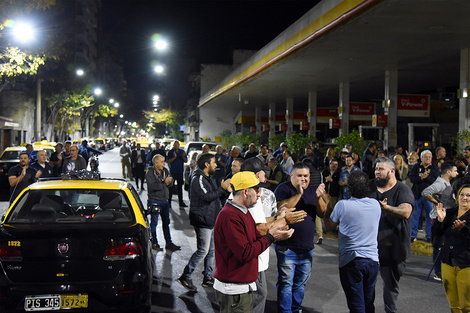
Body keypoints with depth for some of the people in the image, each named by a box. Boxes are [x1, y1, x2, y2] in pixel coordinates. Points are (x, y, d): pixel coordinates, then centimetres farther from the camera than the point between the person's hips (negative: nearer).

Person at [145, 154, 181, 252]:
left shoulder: (165, 170, 8)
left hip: (164, 200, 7)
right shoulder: (149, 173, -12)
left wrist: (168, 181, -19)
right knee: (154, 223, 2)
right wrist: (164, 183, -22)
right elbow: (152, 186, -23)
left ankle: (169, 243, 19)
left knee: (166, 222, 11)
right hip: (154, 201, -7)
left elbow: (171, 180, 4)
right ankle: (154, 243, 13)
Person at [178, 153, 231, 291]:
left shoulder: (207, 178, 18)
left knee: (211, 250, 12)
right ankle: (185, 276, 1)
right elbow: (206, 197, -26)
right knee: (203, 250, -8)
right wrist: (222, 188, -20)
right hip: (202, 220, -10)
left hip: (210, 220, 10)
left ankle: (208, 278, 20)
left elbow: (216, 196, 20)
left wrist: (226, 190, 2)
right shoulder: (198, 179, -15)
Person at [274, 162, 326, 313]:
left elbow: (322, 214, 6)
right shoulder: (283, 188, -5)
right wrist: (298, 194, -24)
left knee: (301, 282, 14)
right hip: (287, 247, -5)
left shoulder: (312, 190, 11)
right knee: (286, 282, -3)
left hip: (307, 247, 5)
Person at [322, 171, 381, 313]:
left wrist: (327, 202, 8)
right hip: (373, 260, 4)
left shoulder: (343, 205, -14)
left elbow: (328, 226, 2)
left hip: (351, 262, -4)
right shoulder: (376, 204, -1)